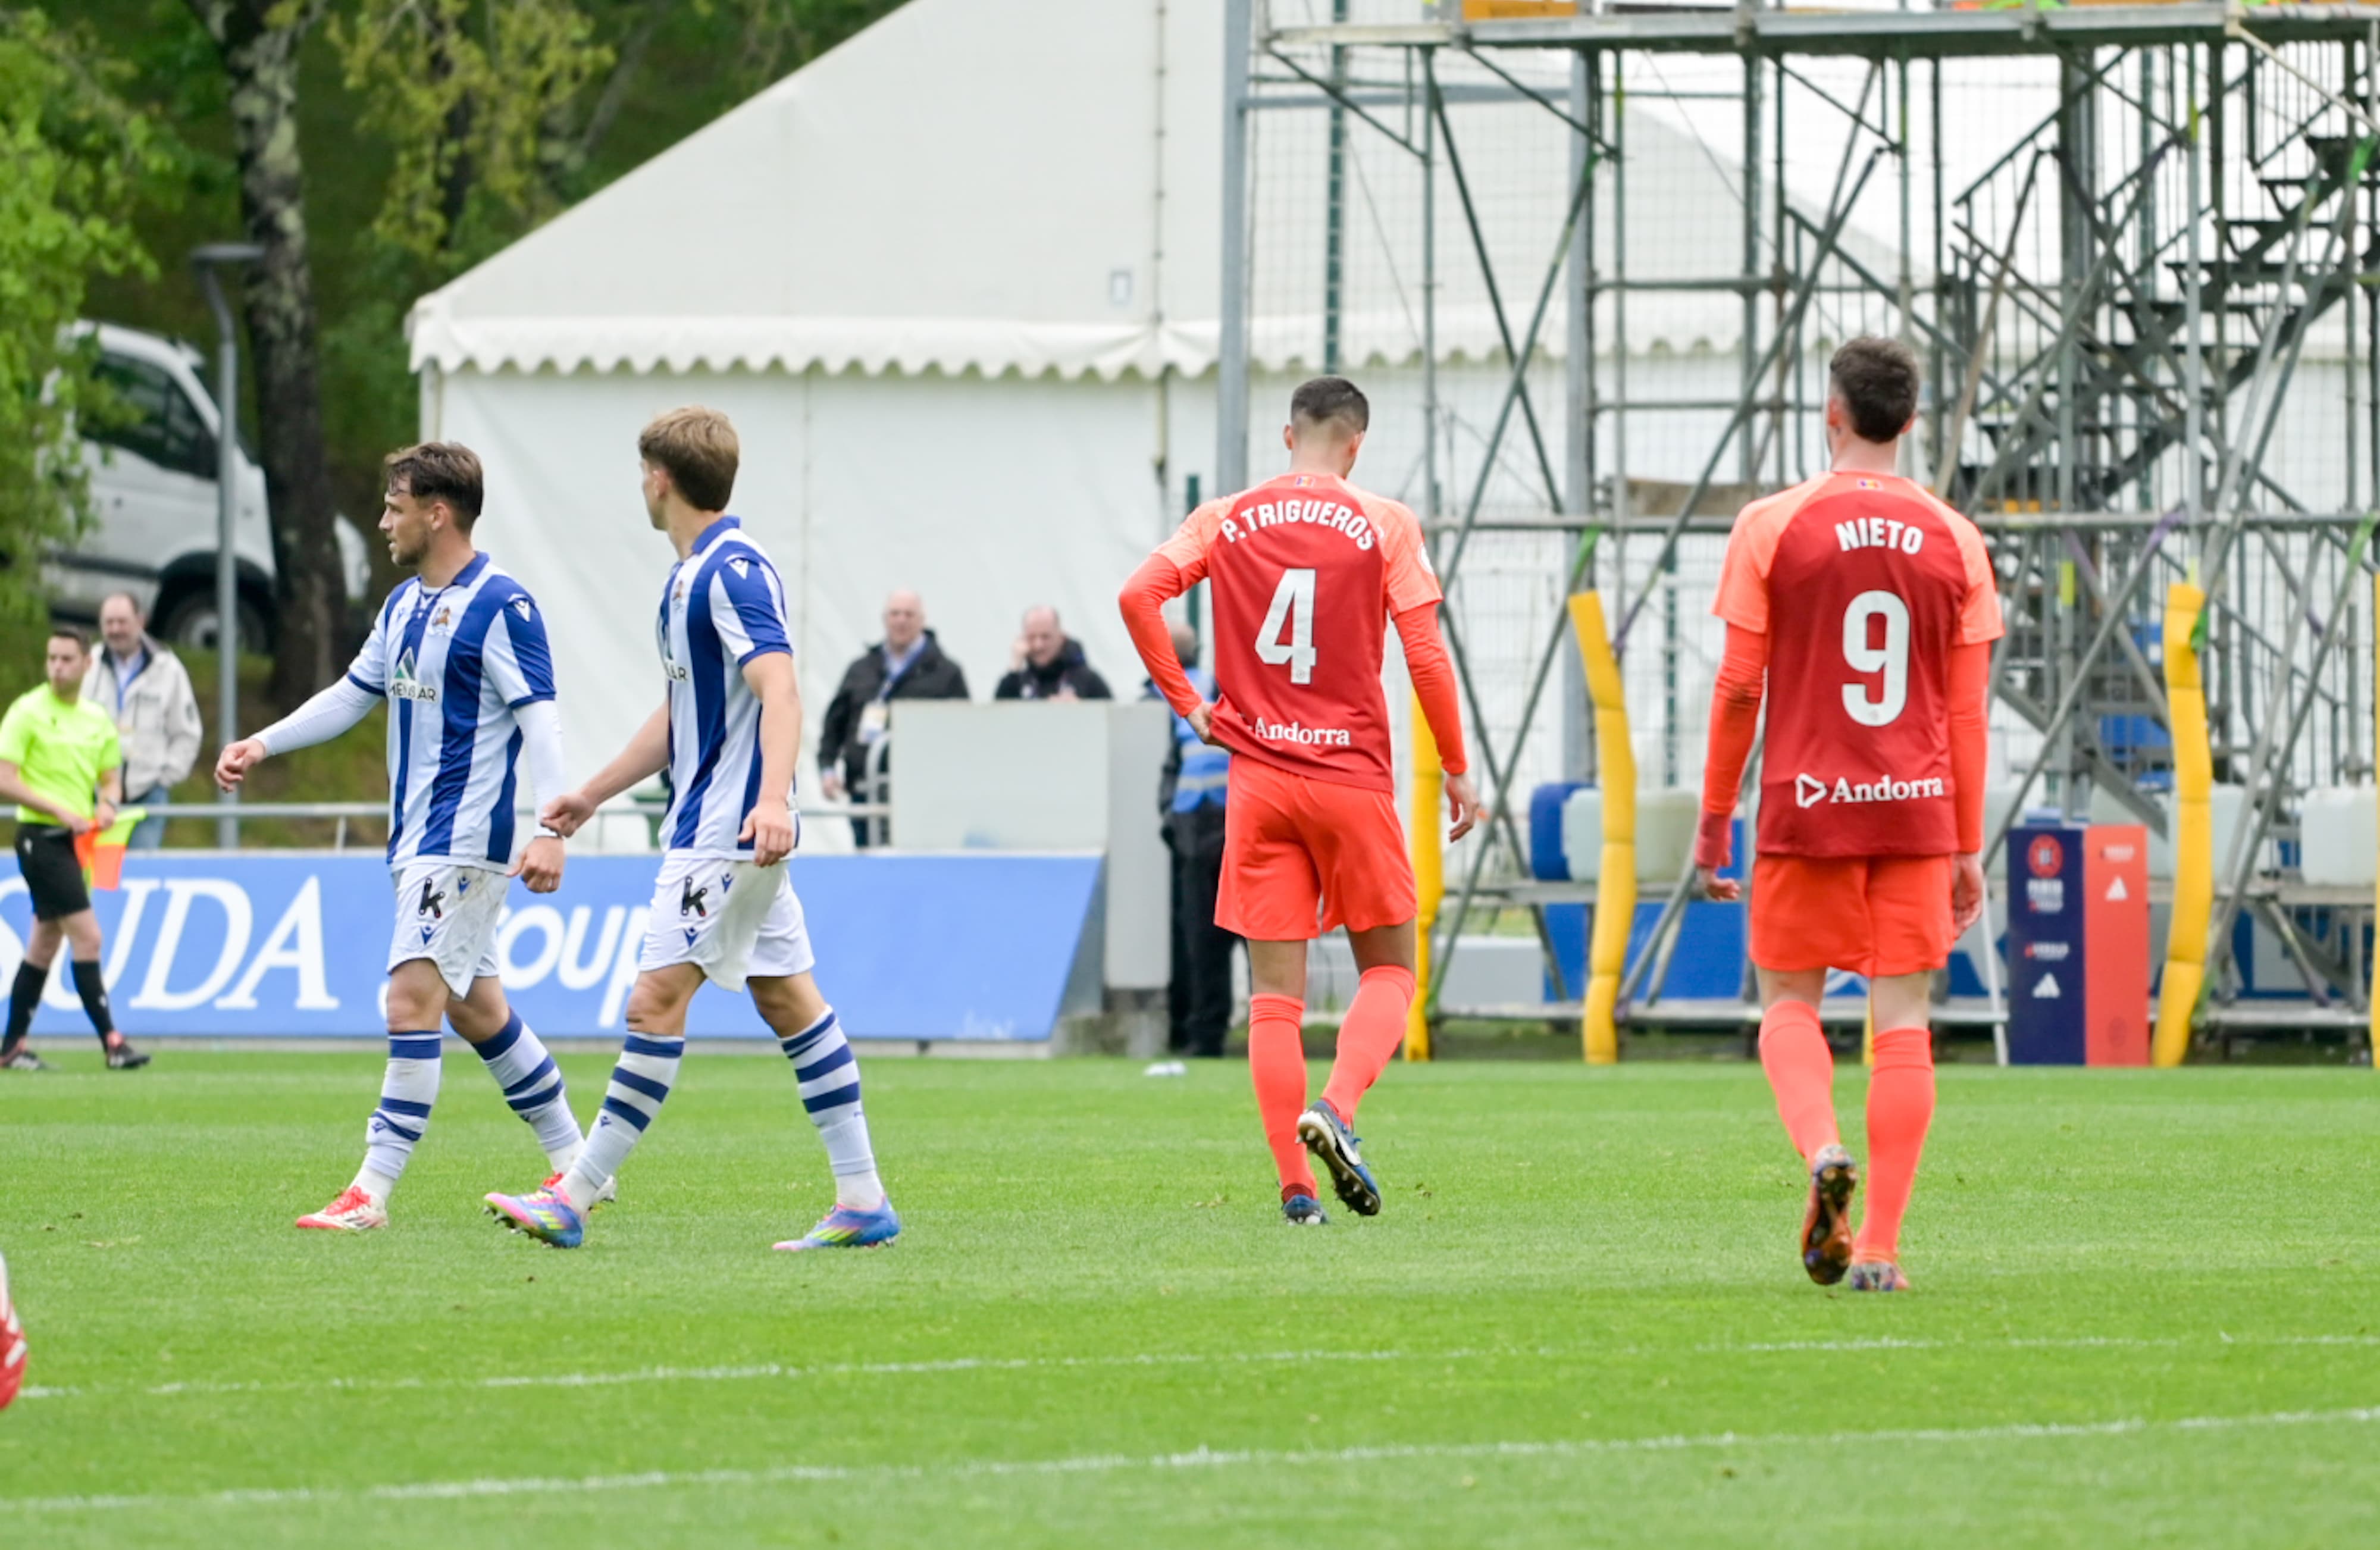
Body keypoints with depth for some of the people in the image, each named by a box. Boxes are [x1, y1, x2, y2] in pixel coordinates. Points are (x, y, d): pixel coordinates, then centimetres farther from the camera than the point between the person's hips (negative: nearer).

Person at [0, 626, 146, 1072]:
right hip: (40, 835, -7)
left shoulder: (97, 719, 11)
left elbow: (111, 777, 18)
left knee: (45, 943, 11)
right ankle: (112, 1042, -15)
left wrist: (107, 804, -6)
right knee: (87, 935, -14)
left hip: (75, 839, 7)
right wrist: (61, 812, -21)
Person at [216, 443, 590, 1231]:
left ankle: (374, 1189, -15)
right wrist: (262, 745, 20)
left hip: (464, 836, -10)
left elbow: (540, 719, -17)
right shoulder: (404, 605, 14)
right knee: (474, 1008, 14)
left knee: (413, 999, -14)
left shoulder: (501, 605, -13)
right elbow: (354, 693, 26)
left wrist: (551, 831, -26)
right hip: (417, 838, 10)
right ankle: (575, 1164, 24)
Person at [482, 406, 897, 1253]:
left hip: (731, 829, -11)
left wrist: (773, 797, -40)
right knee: (788, 1000, 8)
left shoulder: (734, 571, -15)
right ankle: (862, 1199, 7)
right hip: (706, 825, 11)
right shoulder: (690, 577, 17)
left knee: (656, 1000, -10)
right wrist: (594, 793, 33)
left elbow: (780, 689, -27)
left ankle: (574, 1198, -10)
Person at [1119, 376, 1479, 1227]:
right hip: (1352, 775, -2)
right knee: (1389, 970, 11)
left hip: (1257, 775, 2)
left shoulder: (1226, 520, 6)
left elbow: (1138, 594, -5)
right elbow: (1425, 654, -5)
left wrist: (1187, 703, 3)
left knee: (1275, 991, 5)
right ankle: (1334, 1109, -15)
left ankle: (1294, 1185, -1)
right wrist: (1456, 770, 4)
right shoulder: (1383, 524, -2)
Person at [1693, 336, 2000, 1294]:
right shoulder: (1953, 540, 5)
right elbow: (1966, 710, 7)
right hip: (1917, 815, 2)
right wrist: (1970, 849, 13)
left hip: (1806, 805, -2)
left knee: (1788, 1003, 11)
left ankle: (1822, 1149, -18)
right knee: (1903, 1019, 3)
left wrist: (1714, 820, 6)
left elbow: (1739, 687, -3)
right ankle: (1880, 1246, -2)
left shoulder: (1774, 526, -3)